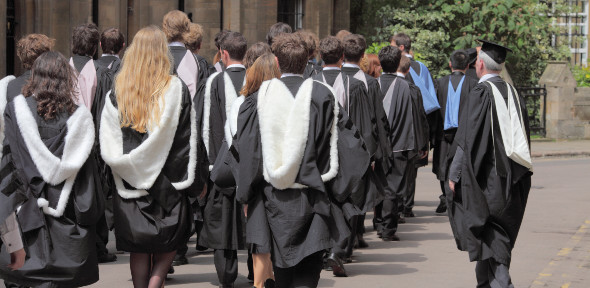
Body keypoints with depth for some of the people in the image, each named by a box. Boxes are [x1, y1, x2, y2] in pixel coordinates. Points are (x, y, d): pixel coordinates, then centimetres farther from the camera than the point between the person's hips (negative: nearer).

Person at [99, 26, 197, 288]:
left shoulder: (118, 92, -4)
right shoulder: (177, 89, -8)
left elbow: (108, 148, -2)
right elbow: (188, 140, -5)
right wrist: (189, 183, 2)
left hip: (130, 179, 1)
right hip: (168, 181, -1)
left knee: (138, 249, 10)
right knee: (167, 245, 10)